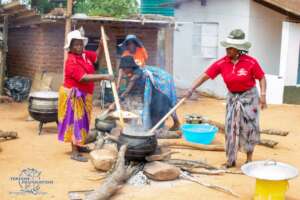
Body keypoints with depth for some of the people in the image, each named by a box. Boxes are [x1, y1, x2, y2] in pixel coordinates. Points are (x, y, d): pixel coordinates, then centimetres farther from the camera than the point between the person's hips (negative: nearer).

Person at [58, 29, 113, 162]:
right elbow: (84, 78, -32)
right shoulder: (72, 61, -23)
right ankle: (74, 153, -2)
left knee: (81, 120, 17)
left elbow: (97, 57, 14)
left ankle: (78, 145, 31)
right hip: (73, 95, -9)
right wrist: (104, 77, -35)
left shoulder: (84, 54, 4)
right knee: (75, 121, -6)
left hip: (83, 94, 9)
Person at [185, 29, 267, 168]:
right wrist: (191, 89, -19)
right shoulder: (222, 63, -12)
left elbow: (261, 78, -7)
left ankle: (249, 158, 21)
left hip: (249, 96, -3)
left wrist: (263, 95, -15)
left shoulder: (251, 62, -18)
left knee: (249, 127, 4)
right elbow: (205, 76, -12)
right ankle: (231, 160, 14)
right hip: (233, 97, 3)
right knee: (231, 127, 4)